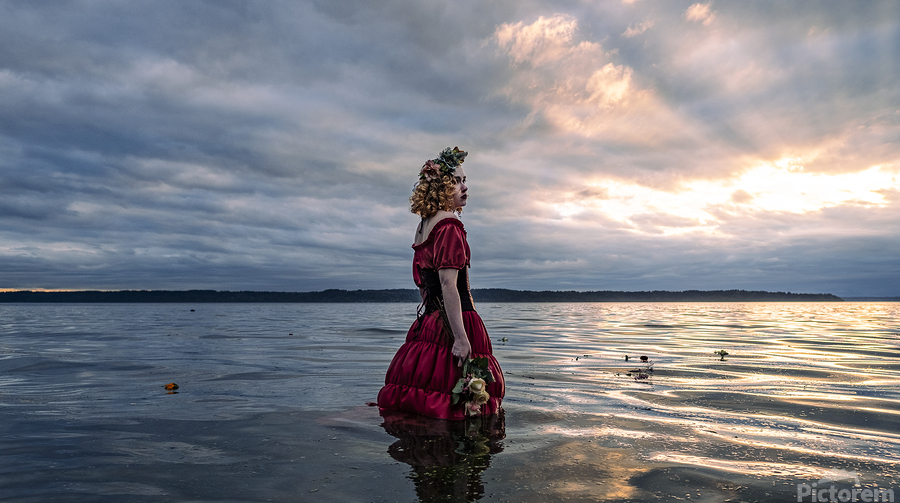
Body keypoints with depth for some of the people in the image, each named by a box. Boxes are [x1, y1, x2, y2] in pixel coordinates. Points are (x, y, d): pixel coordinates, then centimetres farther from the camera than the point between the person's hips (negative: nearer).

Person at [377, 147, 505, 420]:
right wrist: (461, 338, -24)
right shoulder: (449, 225, -12)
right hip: (454, 322, -10)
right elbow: (448, 284, -21)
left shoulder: (424, 227, 17)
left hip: (428, 322, 10)